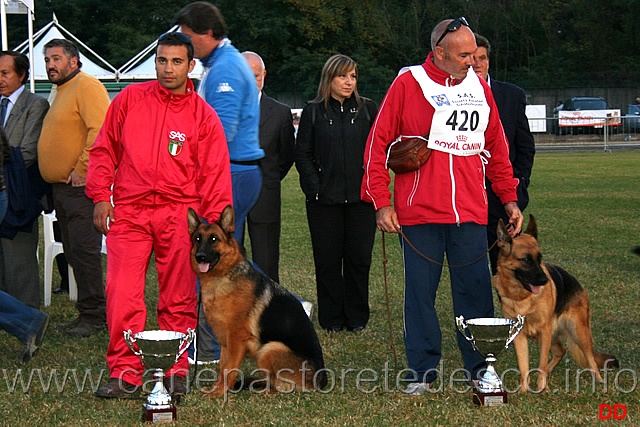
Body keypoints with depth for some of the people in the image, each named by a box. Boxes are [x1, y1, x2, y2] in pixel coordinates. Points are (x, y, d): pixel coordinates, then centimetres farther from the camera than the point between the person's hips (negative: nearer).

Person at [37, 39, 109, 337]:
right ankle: (89, 312, 17)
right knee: (73, 252, 11)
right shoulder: (60, 92, 21)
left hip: (81, 186, -10)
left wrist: (82, 170, -21)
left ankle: (93, 315, -6)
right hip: (61, 187, 10)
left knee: (83, 250, -10)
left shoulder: (86, 86, -10)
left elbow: (100, 130, -22)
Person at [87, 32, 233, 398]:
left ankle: (176, 371, 13)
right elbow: (105, 149, 12)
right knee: (122, 293, -8)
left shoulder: (203, 116, 4)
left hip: (179, 214, 0)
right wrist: (101, 195, 4)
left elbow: (215, 175, 3)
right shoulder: (130, 99, 6)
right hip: (128, 212, 0)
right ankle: (125, 372, -2)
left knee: (178, 297, 3)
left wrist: (212, 224, -3)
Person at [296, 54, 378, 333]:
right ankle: (331, 318, 12)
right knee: (328, 260, 3)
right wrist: (314, 187, -6)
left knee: (359, 258, 2)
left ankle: (357, 317, 13)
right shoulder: (314, 111, 5)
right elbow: (302, 153, 5)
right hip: (324, 200, 0)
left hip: (361, 197, 1)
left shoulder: (368, 109, 7)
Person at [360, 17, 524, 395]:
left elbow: (497, 149, 19)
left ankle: (480, 369, 12)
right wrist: (381, 202, -4)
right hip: (419, 212, -3)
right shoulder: (408, 85, -1)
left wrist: (509, 198, 16)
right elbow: (378, 145, 0)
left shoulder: (479, 88, 11)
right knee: (420, 291, 2)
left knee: (476, 290, 3)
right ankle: (422, 371, 11)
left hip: (470, 212, 3)